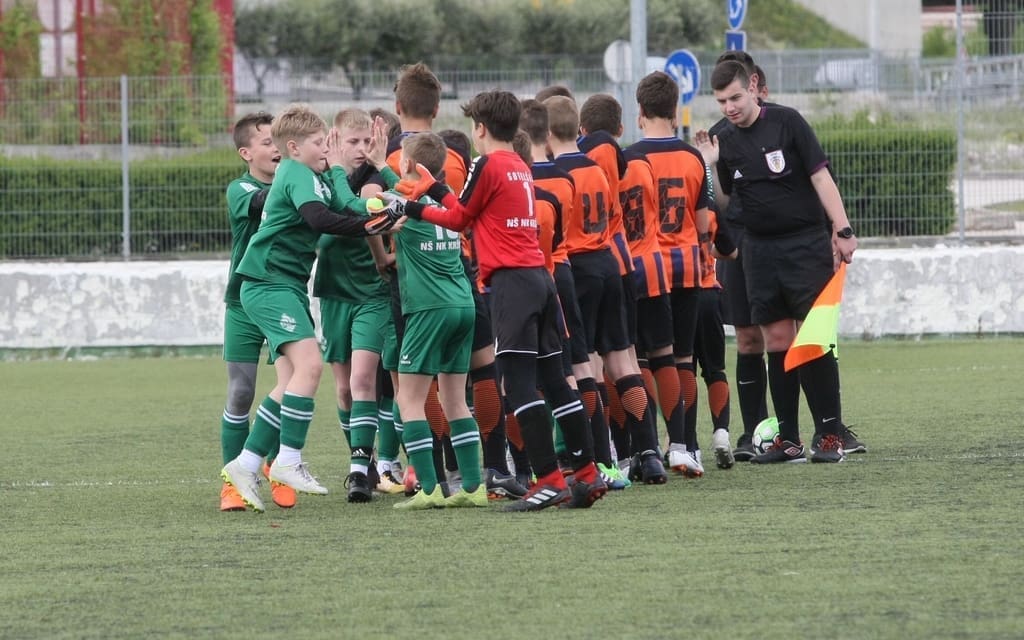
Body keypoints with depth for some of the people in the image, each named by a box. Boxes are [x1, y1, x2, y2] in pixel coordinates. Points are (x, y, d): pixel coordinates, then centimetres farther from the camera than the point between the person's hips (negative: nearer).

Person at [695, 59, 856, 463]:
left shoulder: (786, 122, -5)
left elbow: (820, 175, -7)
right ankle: (788, 439, 6)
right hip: (760, 248, 5)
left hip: (806, 243, -5)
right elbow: (722, 203, 14)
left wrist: (842, 230, -14)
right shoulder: (725, 141, 8)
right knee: (777, 342, 3)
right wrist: (710, 167, -3)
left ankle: (830, 434, -4)